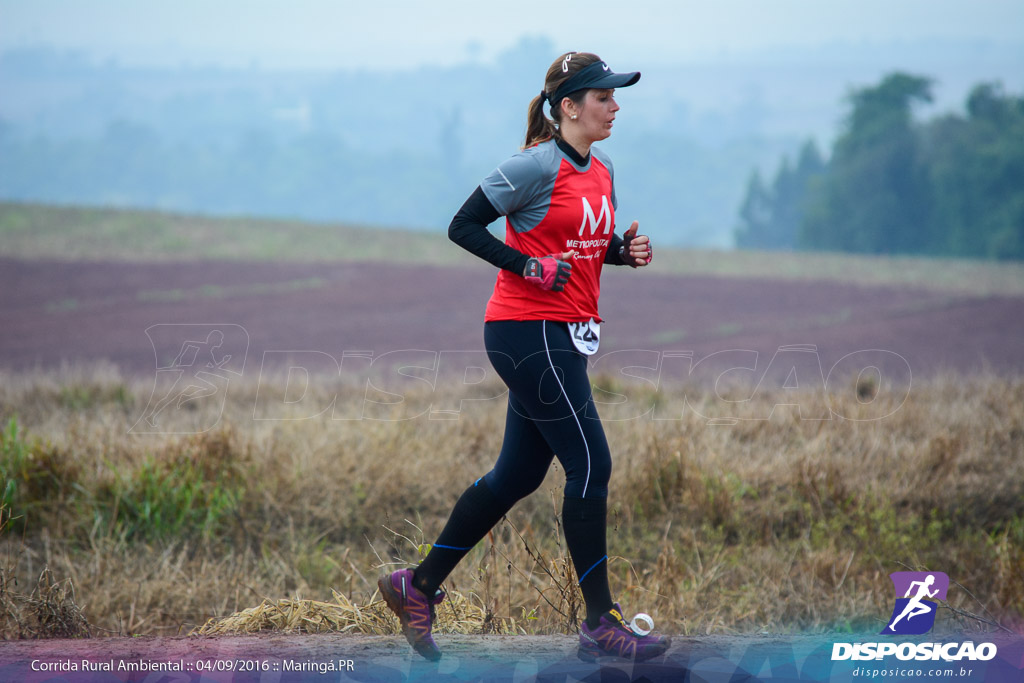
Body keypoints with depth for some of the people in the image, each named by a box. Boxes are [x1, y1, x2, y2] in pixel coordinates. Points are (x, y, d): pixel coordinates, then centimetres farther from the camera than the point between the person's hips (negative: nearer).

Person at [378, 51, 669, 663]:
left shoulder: (602, 172, 12)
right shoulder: (538, 165, -13)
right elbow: (464, 227, -12)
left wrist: (626, 251, 4)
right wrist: (529, 266, -20)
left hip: (567, 335, 9)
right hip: (527, 331, -9)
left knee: (518, 475, 12)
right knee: (591, 465, -9)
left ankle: (419, 587, 22)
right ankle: (601, 625, -2)